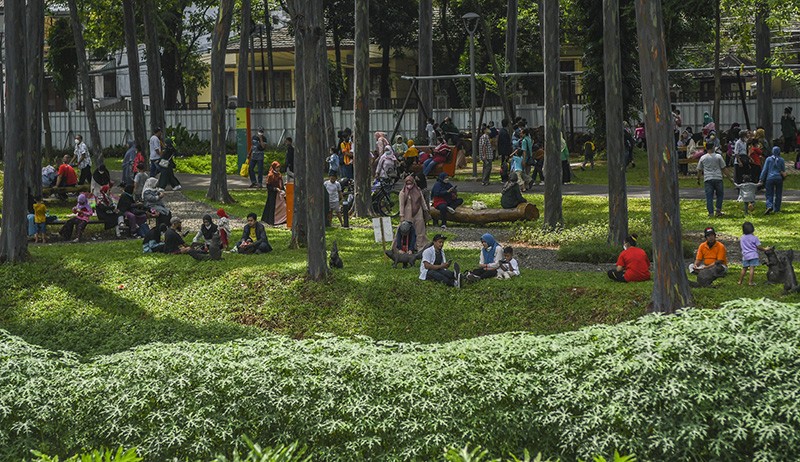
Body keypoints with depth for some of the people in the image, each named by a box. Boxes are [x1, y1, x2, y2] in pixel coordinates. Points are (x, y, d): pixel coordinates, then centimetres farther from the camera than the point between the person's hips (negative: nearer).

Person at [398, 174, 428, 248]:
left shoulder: (418, 190, 6)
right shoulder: (403, 193, -6)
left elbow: (422, 200, 15)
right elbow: (401, 205, -7)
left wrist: (426, 209, 15)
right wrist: (402, 216, -10)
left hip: (418, 213, 3)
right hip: (408, 215, -3)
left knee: (420, 230, 5)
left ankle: (423, 245, 10)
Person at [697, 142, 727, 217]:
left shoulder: (703, 158, 6)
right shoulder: (718, 156, 1)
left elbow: (699, 170, 11)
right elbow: (723, 167, 4)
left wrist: (698, 179, 24)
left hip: (707, 179, 1)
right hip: (718, 178, -1)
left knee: (709, 196, 1)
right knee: (720, 194, 14)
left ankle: (711, 213, -5)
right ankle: (718, 211, 8)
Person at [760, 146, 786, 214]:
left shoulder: (769, 159, -1)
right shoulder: (781, 160, 1)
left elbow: (764, 170, -2)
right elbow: (784, 171, 8)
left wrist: (761, 179, 0)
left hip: (770, 178, -1)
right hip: (779, 178, 1)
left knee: (769, 195, 1)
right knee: (778, 195, 12)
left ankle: (769, 206, -23)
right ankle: (776, 209, 13)